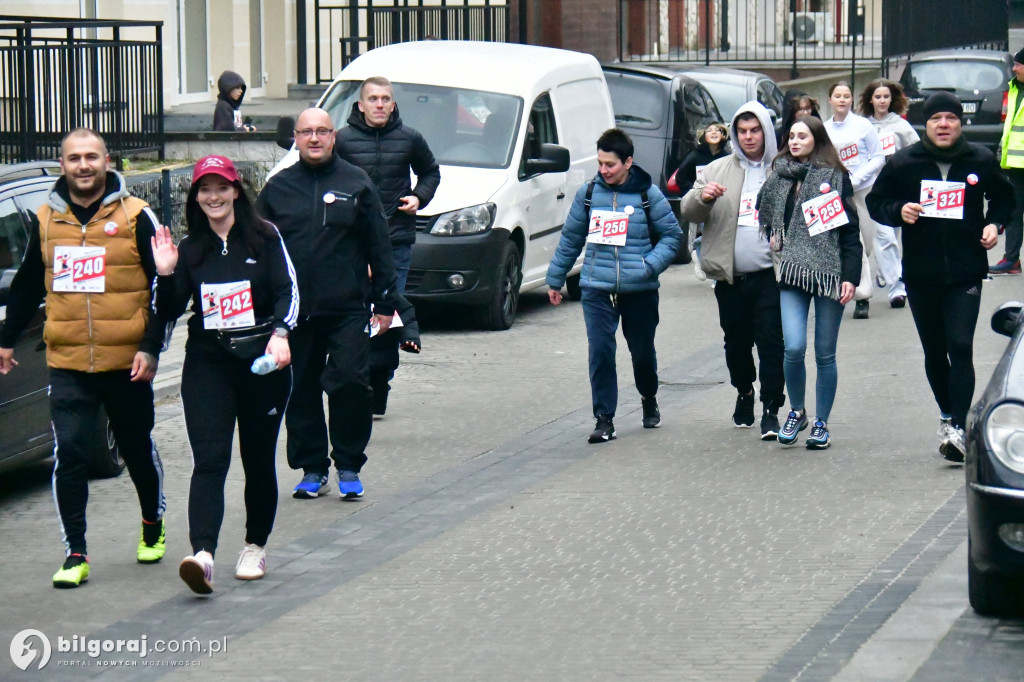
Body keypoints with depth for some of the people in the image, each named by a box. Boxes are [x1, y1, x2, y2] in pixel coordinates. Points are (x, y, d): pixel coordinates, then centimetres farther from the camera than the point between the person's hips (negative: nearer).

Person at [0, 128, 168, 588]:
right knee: (69, 456, -7)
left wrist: (151, 348, -11)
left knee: (138, 450, 14)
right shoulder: (46, 220, 6)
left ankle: (154, 527, 37)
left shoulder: (135, 217, -4)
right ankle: (75, 554, -3)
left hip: (126, 364, -2)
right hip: (67, 365, 2)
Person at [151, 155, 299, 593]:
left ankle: (256, 546, 27)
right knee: (209, 460, -13)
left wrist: (280, 333, -24)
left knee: (259, 459, 9)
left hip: (263, 363, -1)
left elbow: (288, 290, -7)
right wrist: (166, 274, -13)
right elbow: (169, 313, 4)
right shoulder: (190, 250, 8)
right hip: (207, 365, 1)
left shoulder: (264, 238, 1)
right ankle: (202, 554, -27)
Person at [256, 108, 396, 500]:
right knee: (300, 393, 6)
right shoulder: (277, 188, 9)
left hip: (347, 309, -2)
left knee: (351, 383, -10)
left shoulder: (356, 184, 5)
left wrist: (383, 302, 3)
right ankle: (311, 469, 17)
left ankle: (349, 467, 4)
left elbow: (379, 247, 7)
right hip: (293, 310, 2)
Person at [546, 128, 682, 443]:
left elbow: (672, 235, 4)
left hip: (639, 290, -1)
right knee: (600, 352, -9)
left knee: (642, 351, 12)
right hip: (597, 288, 1)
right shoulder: (588, 193, 5)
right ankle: (604, 420, -5)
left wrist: (650, 265, -12)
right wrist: (555, 278, 18)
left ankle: (649, 401, 40)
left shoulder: (648, 194, -2)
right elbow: (570, 238, 15)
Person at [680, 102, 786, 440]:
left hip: (770, 275, -3)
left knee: (772, 342, -8)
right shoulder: (718, 170, 12)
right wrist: (703, 197, -14)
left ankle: (771, 409, -5)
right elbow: (687, 211, 8)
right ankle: (744, 393, 34)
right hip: (730, 277, 3)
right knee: (736, 342, 13)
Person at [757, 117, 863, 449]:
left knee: (825, 354, 3)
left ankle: (821, 423, 16)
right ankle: (796, 411, 11)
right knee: (794, 347, -12)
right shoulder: (778, 177, 10)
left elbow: (850, 231, -1)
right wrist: (773, 242, 4)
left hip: (828, 273, -2)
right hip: (792, 272, 2)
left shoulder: (835, 178, 1)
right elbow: (765, 219, 24)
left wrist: (851, 276, -8)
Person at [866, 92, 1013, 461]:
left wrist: (994, 223, -2)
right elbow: (876, 202, 8)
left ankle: (958, 428, -18)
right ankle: (948, 414, 31)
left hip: (966, 273, -2)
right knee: (934, 352, 12)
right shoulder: (903, 163, -1)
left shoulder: (981, 160, 0)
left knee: (960, 347, -14)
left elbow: (1003, 197, 18)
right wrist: (899, 211, -13)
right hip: (920, 274, 2)